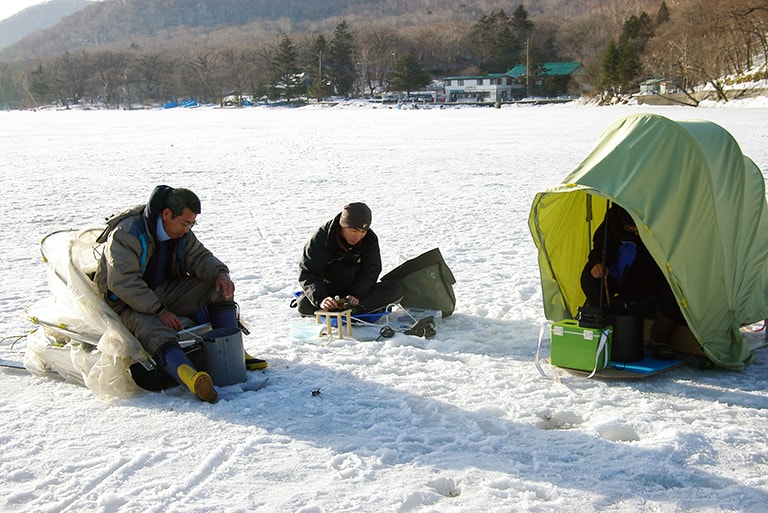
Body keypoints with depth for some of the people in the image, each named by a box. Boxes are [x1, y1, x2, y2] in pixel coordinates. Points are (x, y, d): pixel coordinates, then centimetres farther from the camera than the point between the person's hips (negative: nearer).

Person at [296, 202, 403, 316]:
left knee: (395, 289, -22)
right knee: (304, 305, -35)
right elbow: (307, 274, -22)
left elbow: (369, 273, -8)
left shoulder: (370, 240, -8)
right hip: (328, 291, -2)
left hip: (357, 290, 2)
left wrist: (356, 295, -28)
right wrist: (321, 299, -40)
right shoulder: (321, 237, -17)